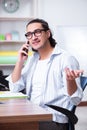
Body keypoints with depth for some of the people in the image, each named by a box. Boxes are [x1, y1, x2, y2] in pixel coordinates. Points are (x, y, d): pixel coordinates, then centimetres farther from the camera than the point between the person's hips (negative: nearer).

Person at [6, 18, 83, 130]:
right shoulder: (31, 60, 16)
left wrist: (70, 80, -33)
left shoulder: (66, 59, -7)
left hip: (54, 120, -6)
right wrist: (20, 61, 2)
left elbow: (75, 100, -12)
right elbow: (14, 88, 11)